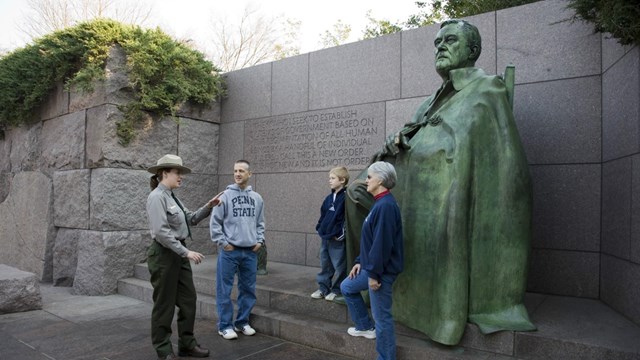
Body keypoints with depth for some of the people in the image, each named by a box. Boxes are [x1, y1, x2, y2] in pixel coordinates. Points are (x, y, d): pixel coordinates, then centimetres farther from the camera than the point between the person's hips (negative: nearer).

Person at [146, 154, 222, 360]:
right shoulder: (157, 197, -15)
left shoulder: (172, 196, 13)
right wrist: (186, 252, -23)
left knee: (188, 300, 13)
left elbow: (190, 219, 14)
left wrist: (208, 207, 0)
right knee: (164, 304, 5)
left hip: (178, 254, 9)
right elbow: (161, 232, -23)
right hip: (164, 255, -9)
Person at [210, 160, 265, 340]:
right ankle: (225, 325, 16)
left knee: (248, 289, 11)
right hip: (229, 251, -4)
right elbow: (214, 222, -4)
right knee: (225, 290, 3)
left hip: (250, 251, 4)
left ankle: (242, 322, 26)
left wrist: (260, 241, 4)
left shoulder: (257, 198, 8)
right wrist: (223, 242, -8)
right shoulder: (225, 196, -4)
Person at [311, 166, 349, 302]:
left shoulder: (346, 198, -12)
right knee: (325, 265, 16)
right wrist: (319, 228, 8)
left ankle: (336, 290, 17)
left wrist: (341, 234, -16)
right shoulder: (329, 198, 11)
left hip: (337, 240, -7)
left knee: (339, 266, 5)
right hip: (325, 238, 8)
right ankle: (323, 288, 27)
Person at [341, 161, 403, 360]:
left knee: (382, 317, 1)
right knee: (347, 287, 25)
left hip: (382, 271, -11)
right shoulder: (379, 204, 12)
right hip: (371, 267, 11)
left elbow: (382, 243, -26)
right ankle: (366, 327, 36)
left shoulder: (386, 206, -23)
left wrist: (374, 274, -22)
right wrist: (360, 261, 17)